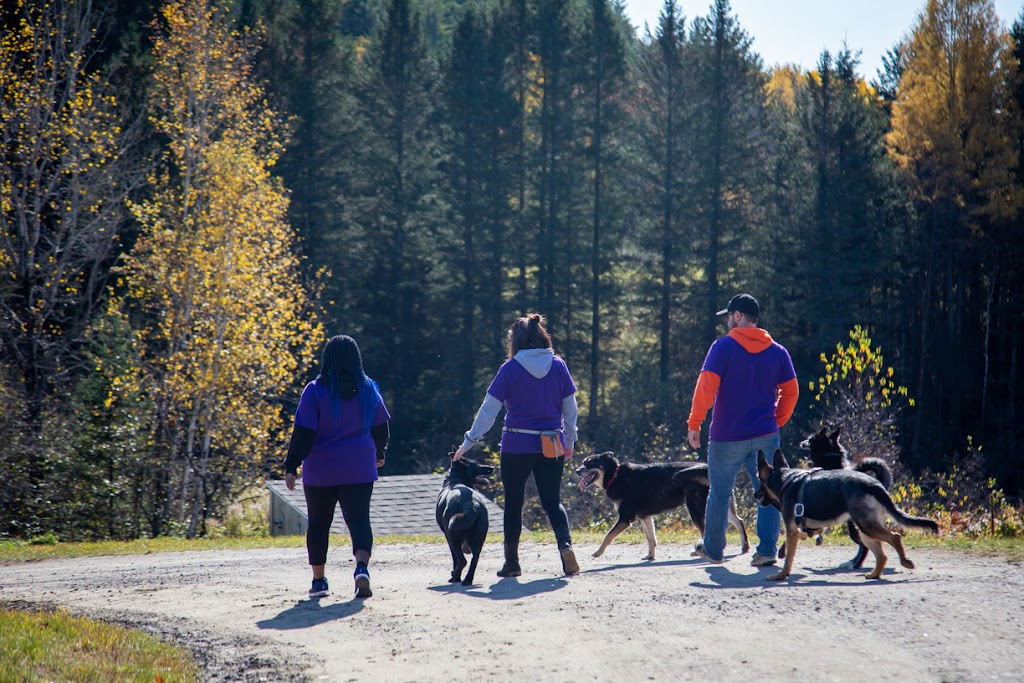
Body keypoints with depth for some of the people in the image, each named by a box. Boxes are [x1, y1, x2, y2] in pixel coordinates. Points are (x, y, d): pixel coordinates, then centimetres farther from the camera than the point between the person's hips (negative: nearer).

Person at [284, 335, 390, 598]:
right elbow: (380, 427, 13)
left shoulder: (315, 391, -8)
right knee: (359, 519, -1)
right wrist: (378, 453, 31)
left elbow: (303, 433, -12)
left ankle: (318, 581, 17)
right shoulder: (368, 389, 2)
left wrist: (291, 466, -7)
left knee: (318, 524, 13)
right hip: (359, 470, 1)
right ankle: (362, 566, -26)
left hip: (320, 471, -1)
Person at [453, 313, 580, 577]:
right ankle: (565, 543, -19)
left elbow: (489, 409, -5)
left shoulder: (510, 369, -7)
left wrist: (469, 442, 2)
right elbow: (570, 407, 7)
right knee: (552, 501, 7)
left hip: (516, 446, -2)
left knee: (513, 503, 11)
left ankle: (512, 562, 14)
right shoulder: (558, 366, 2)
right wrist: (570, 441, 19)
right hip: (551, 446, 2)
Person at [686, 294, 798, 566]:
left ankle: (713, 549, 21)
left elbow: (706, 387, -14)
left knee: (720, 493, 11)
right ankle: (766, 550, -3)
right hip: (766, 436, 3)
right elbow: (790, 391, 8)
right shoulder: (777, 351, 6)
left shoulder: (723, 347, -8)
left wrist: (694, 423, -9)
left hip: (727, 437, -3)